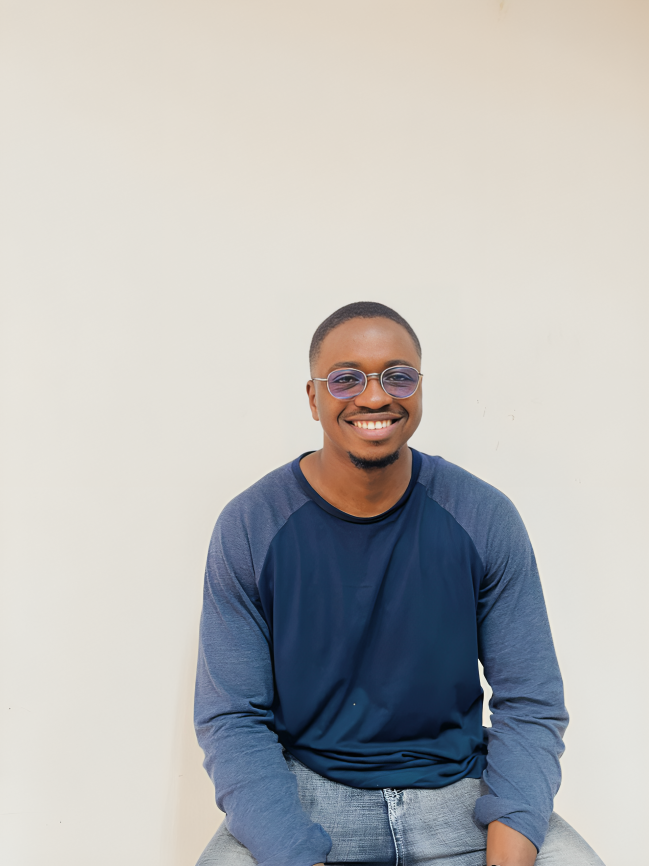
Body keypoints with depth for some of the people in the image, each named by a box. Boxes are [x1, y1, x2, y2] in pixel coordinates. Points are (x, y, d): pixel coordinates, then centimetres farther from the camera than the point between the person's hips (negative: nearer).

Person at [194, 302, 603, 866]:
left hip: (457, 786, 1)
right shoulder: (248, 528, -9)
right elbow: (233, 719, -7)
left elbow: (530, 706, -3)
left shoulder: (485, 519, -7)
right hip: (307, 788, -1)